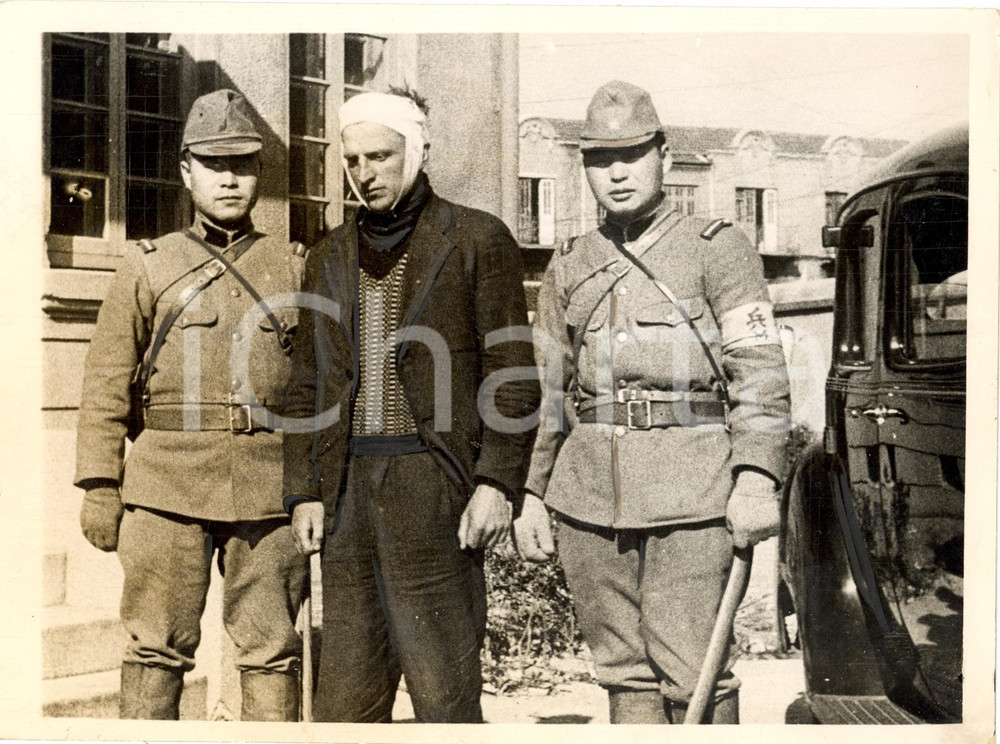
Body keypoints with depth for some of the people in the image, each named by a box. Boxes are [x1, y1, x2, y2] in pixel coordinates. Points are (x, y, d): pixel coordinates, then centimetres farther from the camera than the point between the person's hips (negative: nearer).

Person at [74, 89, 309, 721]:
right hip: (170, 486, -1)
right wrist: (100, 488, 0)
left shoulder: (294, 267, 12)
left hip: (270, 488, 1)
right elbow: (107, 384, 6)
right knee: (159, 649, 2)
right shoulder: (147, 267, 9)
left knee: (273, 649, 4)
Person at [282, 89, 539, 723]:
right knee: (346, 688, 8)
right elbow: (309, 385, 18)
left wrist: (498, 483, -12)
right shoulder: (332, 256, 16)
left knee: (444, 686, -4)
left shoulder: (478, 239, 1)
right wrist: (304, 491, 9)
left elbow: (512, 376, -3)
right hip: (349, 487, 5)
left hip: (433, 487, -5)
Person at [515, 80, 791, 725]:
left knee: (692, 672, -4)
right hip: (592, 494, 4)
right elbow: (549, 389, 18)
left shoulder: (718, 249, 2)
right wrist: (531, 495, 12)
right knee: (622, 669, 10)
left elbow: (760, 368, -7)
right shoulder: (570, 269, 15)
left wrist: (757, 478, -19)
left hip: (692, 494, -4)